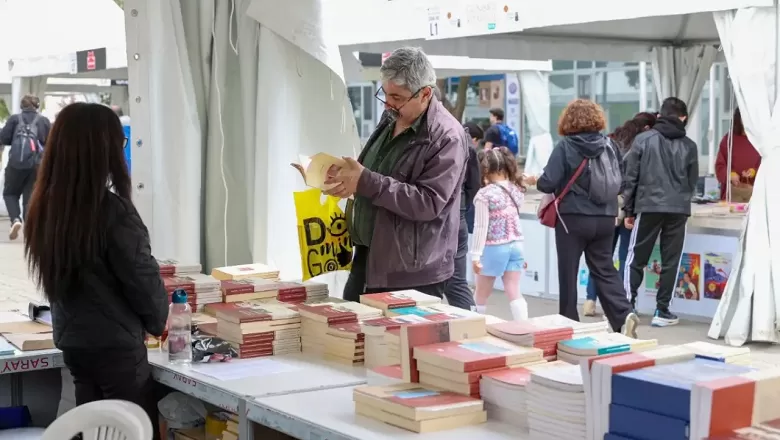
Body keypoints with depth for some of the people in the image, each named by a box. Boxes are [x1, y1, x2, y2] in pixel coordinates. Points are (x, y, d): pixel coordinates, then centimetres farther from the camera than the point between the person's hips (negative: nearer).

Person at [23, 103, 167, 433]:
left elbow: (57, 277, 8)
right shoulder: (113, 210, -22)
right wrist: (158, 322, 5)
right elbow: (143, 280, -14)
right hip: (115, 345, -7)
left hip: (72, 341, 7)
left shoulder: (45, 206, -1)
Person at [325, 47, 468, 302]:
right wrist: (347, 177, 1)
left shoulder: (447, 137, -17)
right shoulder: (390, 119, 10)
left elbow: (428, 203, -24)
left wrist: (364, 181, -26)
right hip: (367, 258, 8)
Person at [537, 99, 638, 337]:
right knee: (604, 270, 13)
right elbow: (621, 181, 11)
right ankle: (624, 314, -5)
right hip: (605, 218, 4)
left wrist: (537, 181, 6)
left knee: (568, 273, 8)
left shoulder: (565, 146, -10)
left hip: (573, 218, -4)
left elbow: (548, 183, -15)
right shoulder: (609, 144, 3)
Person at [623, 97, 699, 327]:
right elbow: (692, 182, 14)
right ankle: (662, 311, 8)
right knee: (670, 262, 8)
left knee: (635, 260, 7)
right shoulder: (689, 146, 8)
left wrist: (628, 210, 7)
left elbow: (631, 177, 1)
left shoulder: (643, 139, 2)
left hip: (648, 207, -1)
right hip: (678, 210, 1)